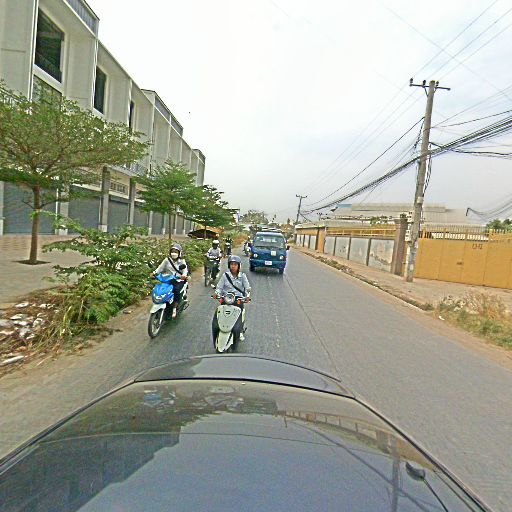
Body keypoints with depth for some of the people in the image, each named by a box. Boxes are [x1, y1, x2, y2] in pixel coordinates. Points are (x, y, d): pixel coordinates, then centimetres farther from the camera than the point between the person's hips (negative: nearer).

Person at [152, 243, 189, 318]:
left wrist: (184, 275, -32)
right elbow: (160, 267, 2)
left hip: (179, 280, -2)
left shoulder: (182, 261, 5)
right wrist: (154, 273, -17)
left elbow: (185, 269, -10)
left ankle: (174, 308, -16)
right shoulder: (167, 260, 9)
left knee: (176, 290, -30)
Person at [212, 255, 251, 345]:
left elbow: (247, 288, 3)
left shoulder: (242, 276, 5)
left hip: (238, 298, 0)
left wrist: (247, 296, -14)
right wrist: (217, 293, -13)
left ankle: (240, 331, 8)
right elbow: (219, 287, 6)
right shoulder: (225, 275, 6)